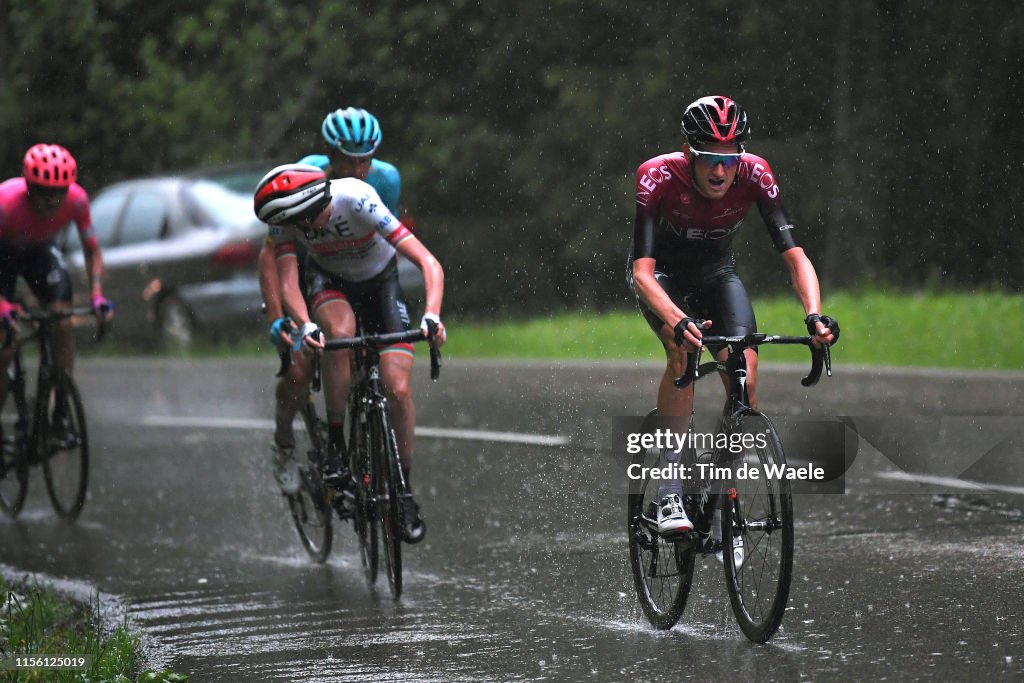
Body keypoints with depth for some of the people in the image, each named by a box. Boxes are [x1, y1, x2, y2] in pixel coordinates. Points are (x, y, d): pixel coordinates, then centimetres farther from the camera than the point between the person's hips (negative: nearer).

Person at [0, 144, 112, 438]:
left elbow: (91, 250, -16)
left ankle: (61, 411, -5)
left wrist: (97, 293, -29)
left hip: (40, 249, 3)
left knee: (62, 322, -16)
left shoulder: (76, 199, -29)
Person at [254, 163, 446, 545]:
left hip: (380, 281, -1)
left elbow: (430, 264, -39)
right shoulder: (285, 219, -26)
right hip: (328, 281, 1)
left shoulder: (358, 201, -36)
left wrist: (431, 316, -55)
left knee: (397, 389, -16)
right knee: (340, 332, -35)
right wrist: (305, 326, -53)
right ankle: (335, 448, -21)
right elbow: (287, 282, -33)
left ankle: (405, 491, 2)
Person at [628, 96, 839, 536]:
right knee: (684, 352, -32)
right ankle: (669, 493, -28)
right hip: (662, 276, -2)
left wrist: (814, 315, -49)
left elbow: (794, 255, -31)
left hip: (717, 274, 3)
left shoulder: (754, 175, -28)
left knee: (746, 378, -19)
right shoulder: (659, 177, -34)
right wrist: (678, 322, -59)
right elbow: (642, 271, -40)